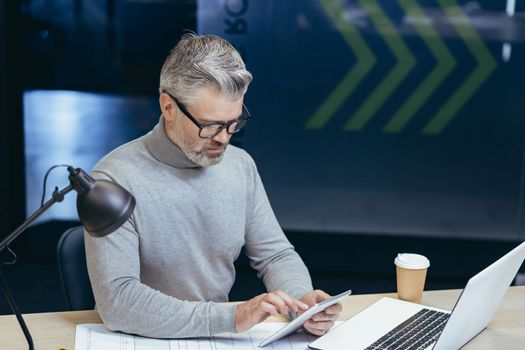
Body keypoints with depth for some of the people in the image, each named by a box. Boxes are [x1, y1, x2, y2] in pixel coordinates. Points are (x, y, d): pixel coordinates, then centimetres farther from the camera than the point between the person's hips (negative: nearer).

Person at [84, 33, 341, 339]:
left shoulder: (241, 165, 0)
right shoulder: (115, 179, -17)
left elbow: (275, 254, 7)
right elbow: (117, 301, -24)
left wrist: (302, 300, -13)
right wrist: (232, 317, -28)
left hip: (221, 336, 4)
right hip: (147, 339, -4)